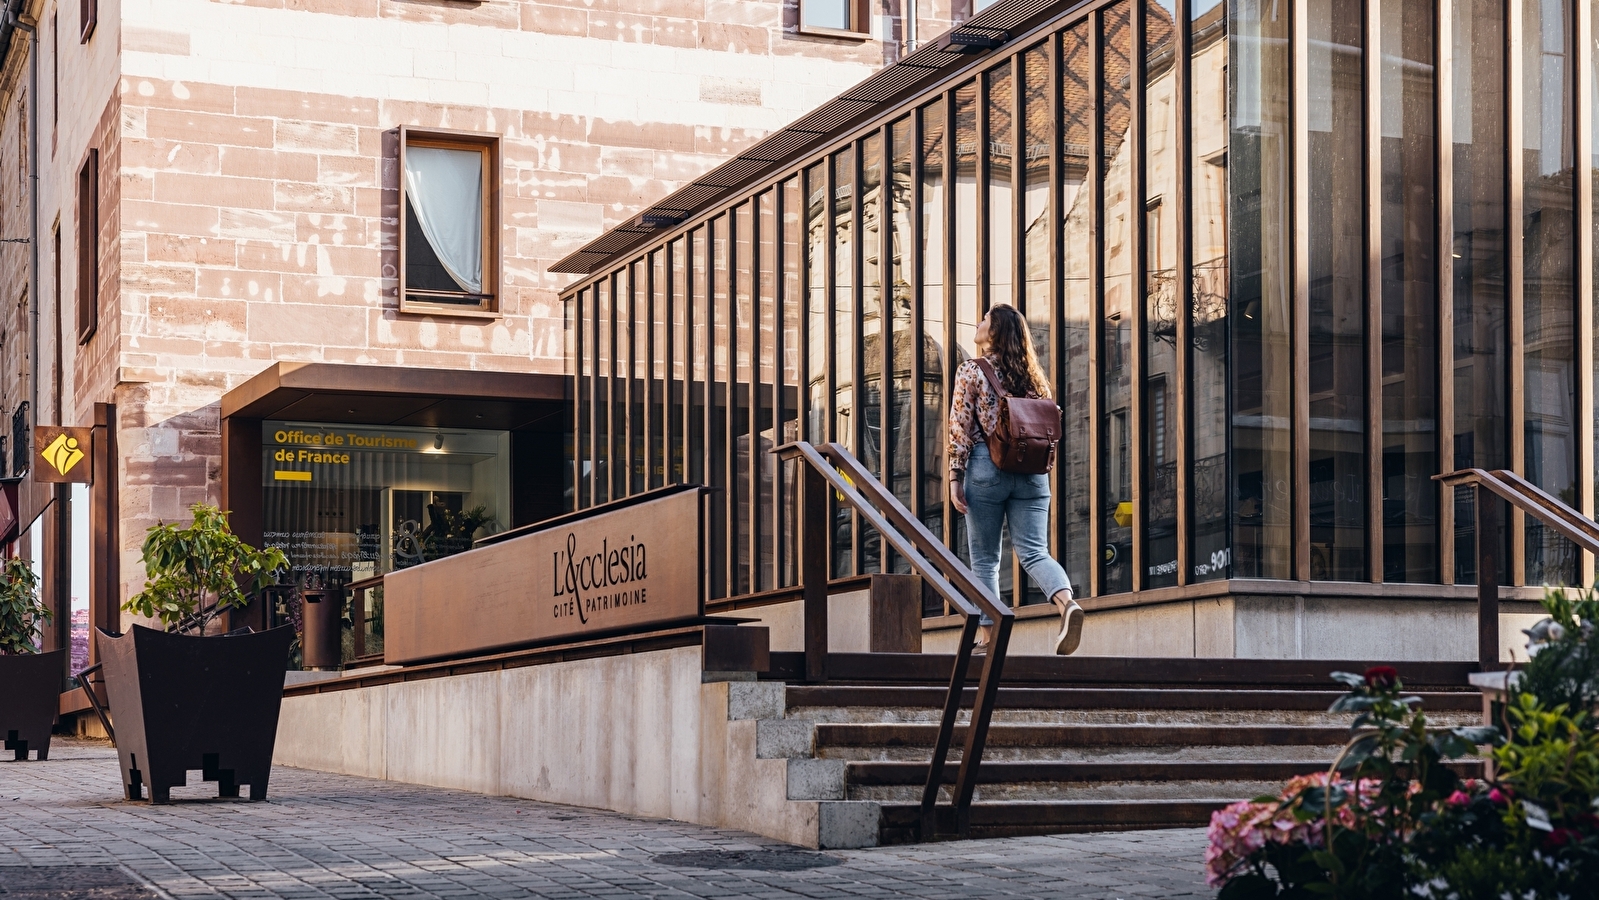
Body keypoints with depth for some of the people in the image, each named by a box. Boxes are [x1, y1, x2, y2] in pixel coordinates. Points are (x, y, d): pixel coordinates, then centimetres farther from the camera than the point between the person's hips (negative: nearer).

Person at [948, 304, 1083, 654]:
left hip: (986, 467, -4)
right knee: (1034, 553, -2)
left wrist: (955, 477, -6)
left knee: (985, 560, 6)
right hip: (1031, 473, 4)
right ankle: (1067, 603, -29)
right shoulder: (1033, 376, 11)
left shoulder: (971, 371, -3)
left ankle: (988, 639, 5)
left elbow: (960, 427, -8)